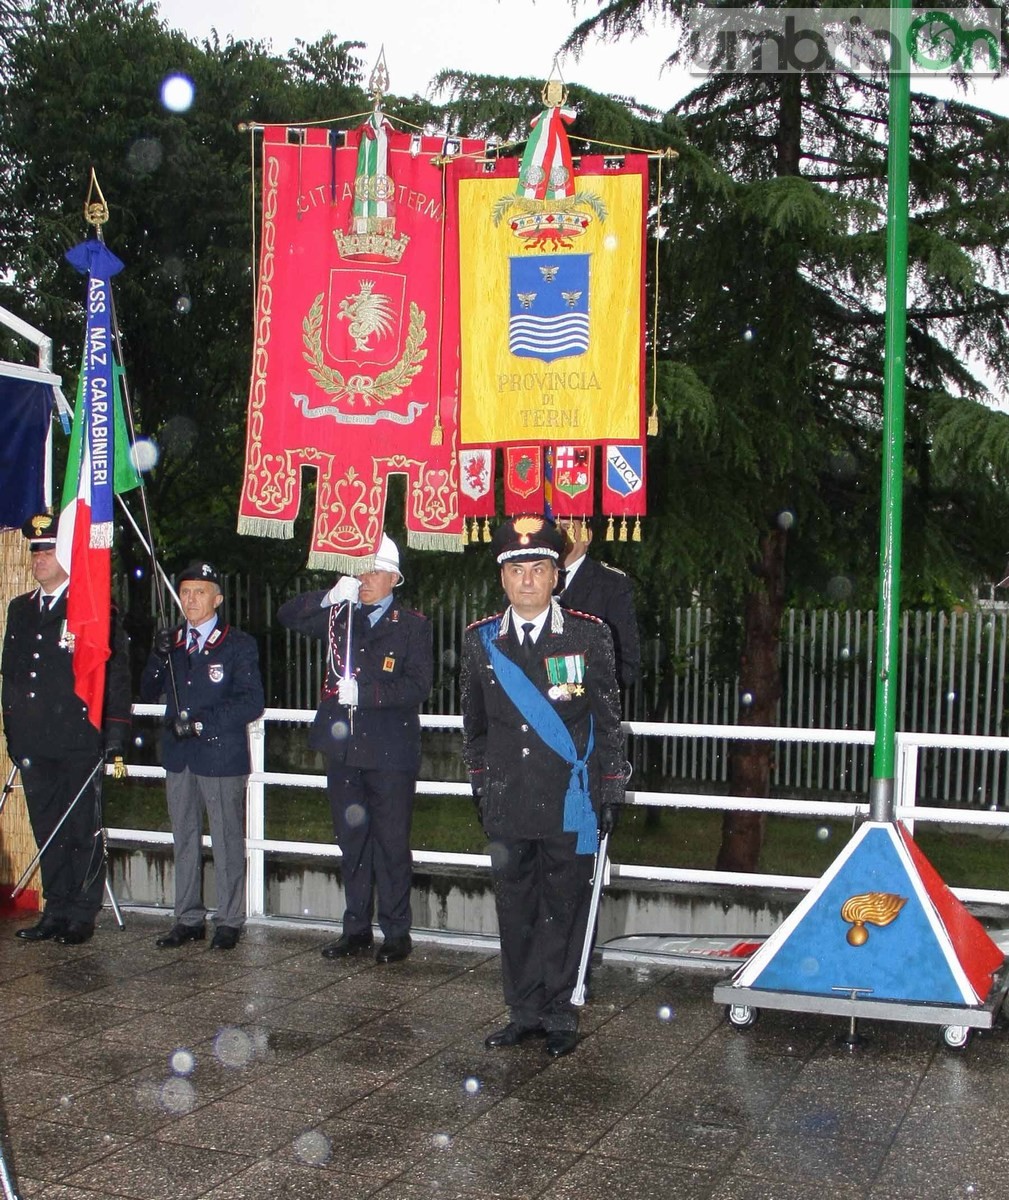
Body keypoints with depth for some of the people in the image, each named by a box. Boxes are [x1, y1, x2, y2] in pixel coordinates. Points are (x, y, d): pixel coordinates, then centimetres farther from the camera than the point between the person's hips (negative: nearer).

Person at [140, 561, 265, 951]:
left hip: (222, 757, -5)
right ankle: (188, 919, 21)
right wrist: (159, 659, -10)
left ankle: (229, 922, 11)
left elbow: (252, 702, -11)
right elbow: (149, 694, 9)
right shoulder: (171, 642, 11)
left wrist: (202, 723, -18)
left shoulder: (239, 645, -3)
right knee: (185, 841, 12)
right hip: (179, 757, 5)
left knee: (227, 842, 2)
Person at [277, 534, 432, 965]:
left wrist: (365, 691, -18)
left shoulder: (413, 625, 0)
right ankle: (357, 929, 22)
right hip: (344, 750, 5)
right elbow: (287, 616, 7)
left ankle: (396, 933, 11)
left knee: (392, 844, 1)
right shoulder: (340, 617, 13)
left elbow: (417, 686, -10)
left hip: (390, 753, -4)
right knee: (352, 842, 12)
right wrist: (330, 597, -8)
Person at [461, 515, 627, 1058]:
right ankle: (525, 1013, 21)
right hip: (507, 804, 3)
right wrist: (482, 786, 15)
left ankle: (557, 1014, 17)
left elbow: (608, 718, 1)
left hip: (570, 803, -3)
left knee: (563, 912, 4)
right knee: (516, 914, 9)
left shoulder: (588, 635, -1)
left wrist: (610, 794, -1)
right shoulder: (481, 641, 7)